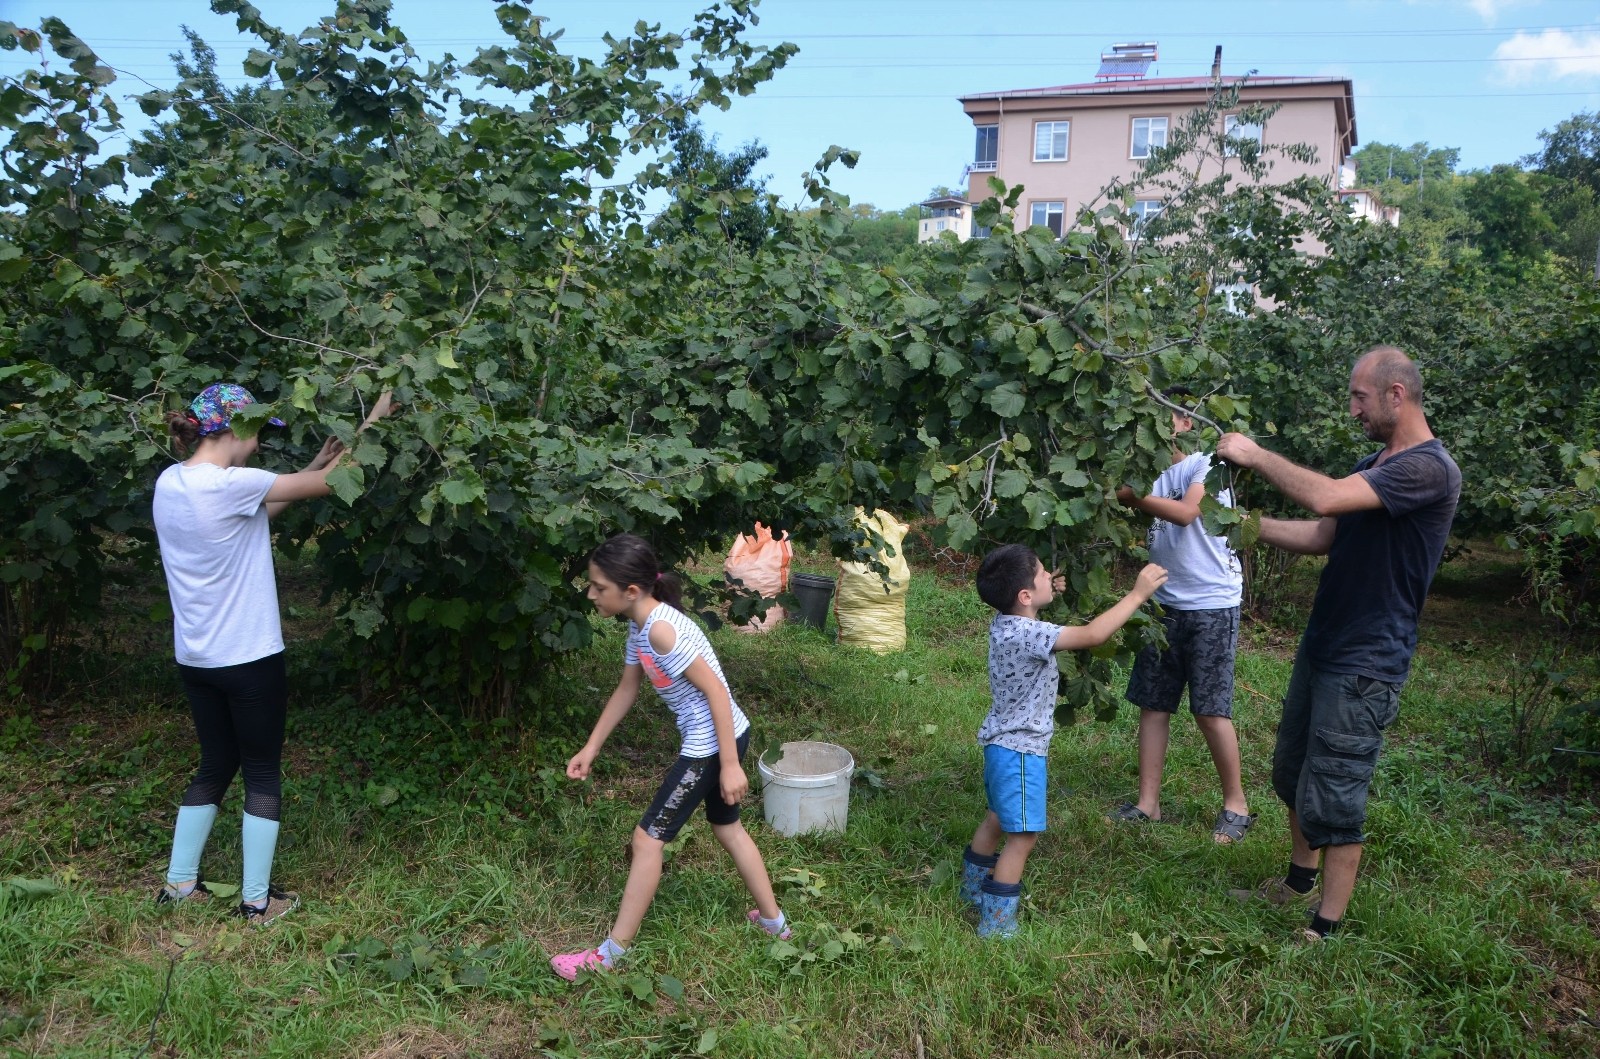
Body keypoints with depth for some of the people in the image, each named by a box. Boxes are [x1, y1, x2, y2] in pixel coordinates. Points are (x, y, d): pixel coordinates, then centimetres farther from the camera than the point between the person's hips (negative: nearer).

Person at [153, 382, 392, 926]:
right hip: (248, 658, -8)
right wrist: (371, 422, -6)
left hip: (196, 658, 8)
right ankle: (257, 900, 15)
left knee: (214, 766, 21)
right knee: (263, 773, 7)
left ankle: (178, 884, 29)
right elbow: (327, 485, -15)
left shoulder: (169, 483, 3)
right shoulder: (229, 485, -21)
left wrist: (316, 463, 11)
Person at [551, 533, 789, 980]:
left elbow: (716, 692, -25)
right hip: (725, 737, 10)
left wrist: (730, 766, -23)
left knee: (648, 838, 1)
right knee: (727, 827, 26)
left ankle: (611, 953, 13)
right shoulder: (638, 626, 3)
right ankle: (773, 920, 42)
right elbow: (627, 689, 16)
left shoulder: (660, 629, -26)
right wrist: (591, 748, 20)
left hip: (712, 744, -10)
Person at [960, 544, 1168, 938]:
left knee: (997, 819, 25)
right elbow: (1093, 634, -32)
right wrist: (1138, 594, -24)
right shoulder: (1025, 634, -29)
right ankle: (996, 923, 9)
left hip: (1003, 743, 10)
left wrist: (1049, 595, 8)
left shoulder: (1006, 622, -2)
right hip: (1020, 750, -10)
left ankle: (974, 889, 43)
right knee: (1022, 835, 1)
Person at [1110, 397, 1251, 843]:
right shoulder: (1152, 471, 10)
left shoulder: (1205, 464, -8)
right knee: (1152, 702, 6)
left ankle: (1235, 802, 16)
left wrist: (1131, 495, -25)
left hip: (1211, 605, -6)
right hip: (1165, 603, 6)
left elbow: (1186, 513, -24)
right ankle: (1148, 802, 14)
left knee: (1210, 709, -1)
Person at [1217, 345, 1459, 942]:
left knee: (1331, 800, -3)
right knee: (1292, 774, 19)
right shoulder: (1375, 467, 12)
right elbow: (1320, 536, 11)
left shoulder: (1427, 469, -19)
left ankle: (1325, 931, 11)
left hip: (1364, 666, -9)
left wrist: (1254, 455, -19)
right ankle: (1300, 883, 38)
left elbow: (1324, 498, -31)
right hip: (1321, 646, 9)